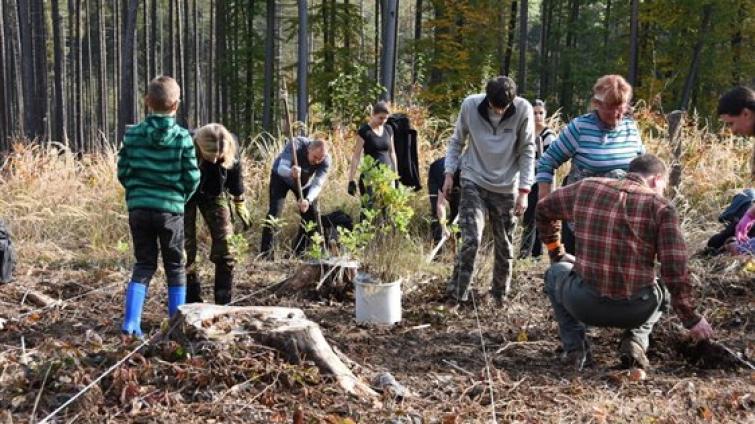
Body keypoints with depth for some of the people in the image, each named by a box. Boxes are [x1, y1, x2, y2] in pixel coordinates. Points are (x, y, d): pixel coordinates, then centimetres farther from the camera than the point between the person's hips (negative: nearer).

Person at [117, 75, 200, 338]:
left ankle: (130, 323, 2)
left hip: (139, 208, 2)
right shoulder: (182, 137, -8)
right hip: (171, 209, -2)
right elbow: (192, 177, -5)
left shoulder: (132, 134, -1)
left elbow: (123, 171, 3)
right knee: (175, 267, 12)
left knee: (144, 265, 13)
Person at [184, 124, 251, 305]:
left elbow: (236, 175, -5)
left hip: (214, 194, 3)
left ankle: (224, 301, 7)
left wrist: (240, 206, 5)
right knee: (186, 249, -5)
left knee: (224, 243, -3)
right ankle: (192, 301, 7)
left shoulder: (231, 149, -27)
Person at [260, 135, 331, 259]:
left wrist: (308, 200, -54)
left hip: (305, 182, 3)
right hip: (281, 176, -3)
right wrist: (291, 172, -67)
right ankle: (266, 253, -14)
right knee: (274, 211, -15)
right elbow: (281, 168, -43)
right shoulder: (296, 145, -38)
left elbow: (317, 184, -35)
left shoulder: (325, 160, -30)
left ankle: (299, 252, 10)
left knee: (311, 213, -3)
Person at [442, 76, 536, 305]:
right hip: (474, 183, -1)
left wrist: (524, 190, -10)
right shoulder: (470, 105, -11)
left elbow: (527, 151, -6)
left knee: (505, 247, 10)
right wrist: (449, 173, -3)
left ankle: (500, 295, 30)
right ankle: (455, 295, -2)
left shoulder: (523, 110, -13)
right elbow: (457, 141, 4)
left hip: (506, 188, 1)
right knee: (471, 240, -15)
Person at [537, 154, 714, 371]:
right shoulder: (661, 206, -3)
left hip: (582, 304, 0)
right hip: (635, 311, 0)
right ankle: (635, 341, 9)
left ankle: (574, 347, 15)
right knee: (663, 289, 34)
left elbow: (544, 208, 24)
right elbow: (675, 269, -8)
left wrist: (556, 252, 37)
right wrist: (691, 319, 4)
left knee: (556, 271, 32)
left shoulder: (586, 188, 7)